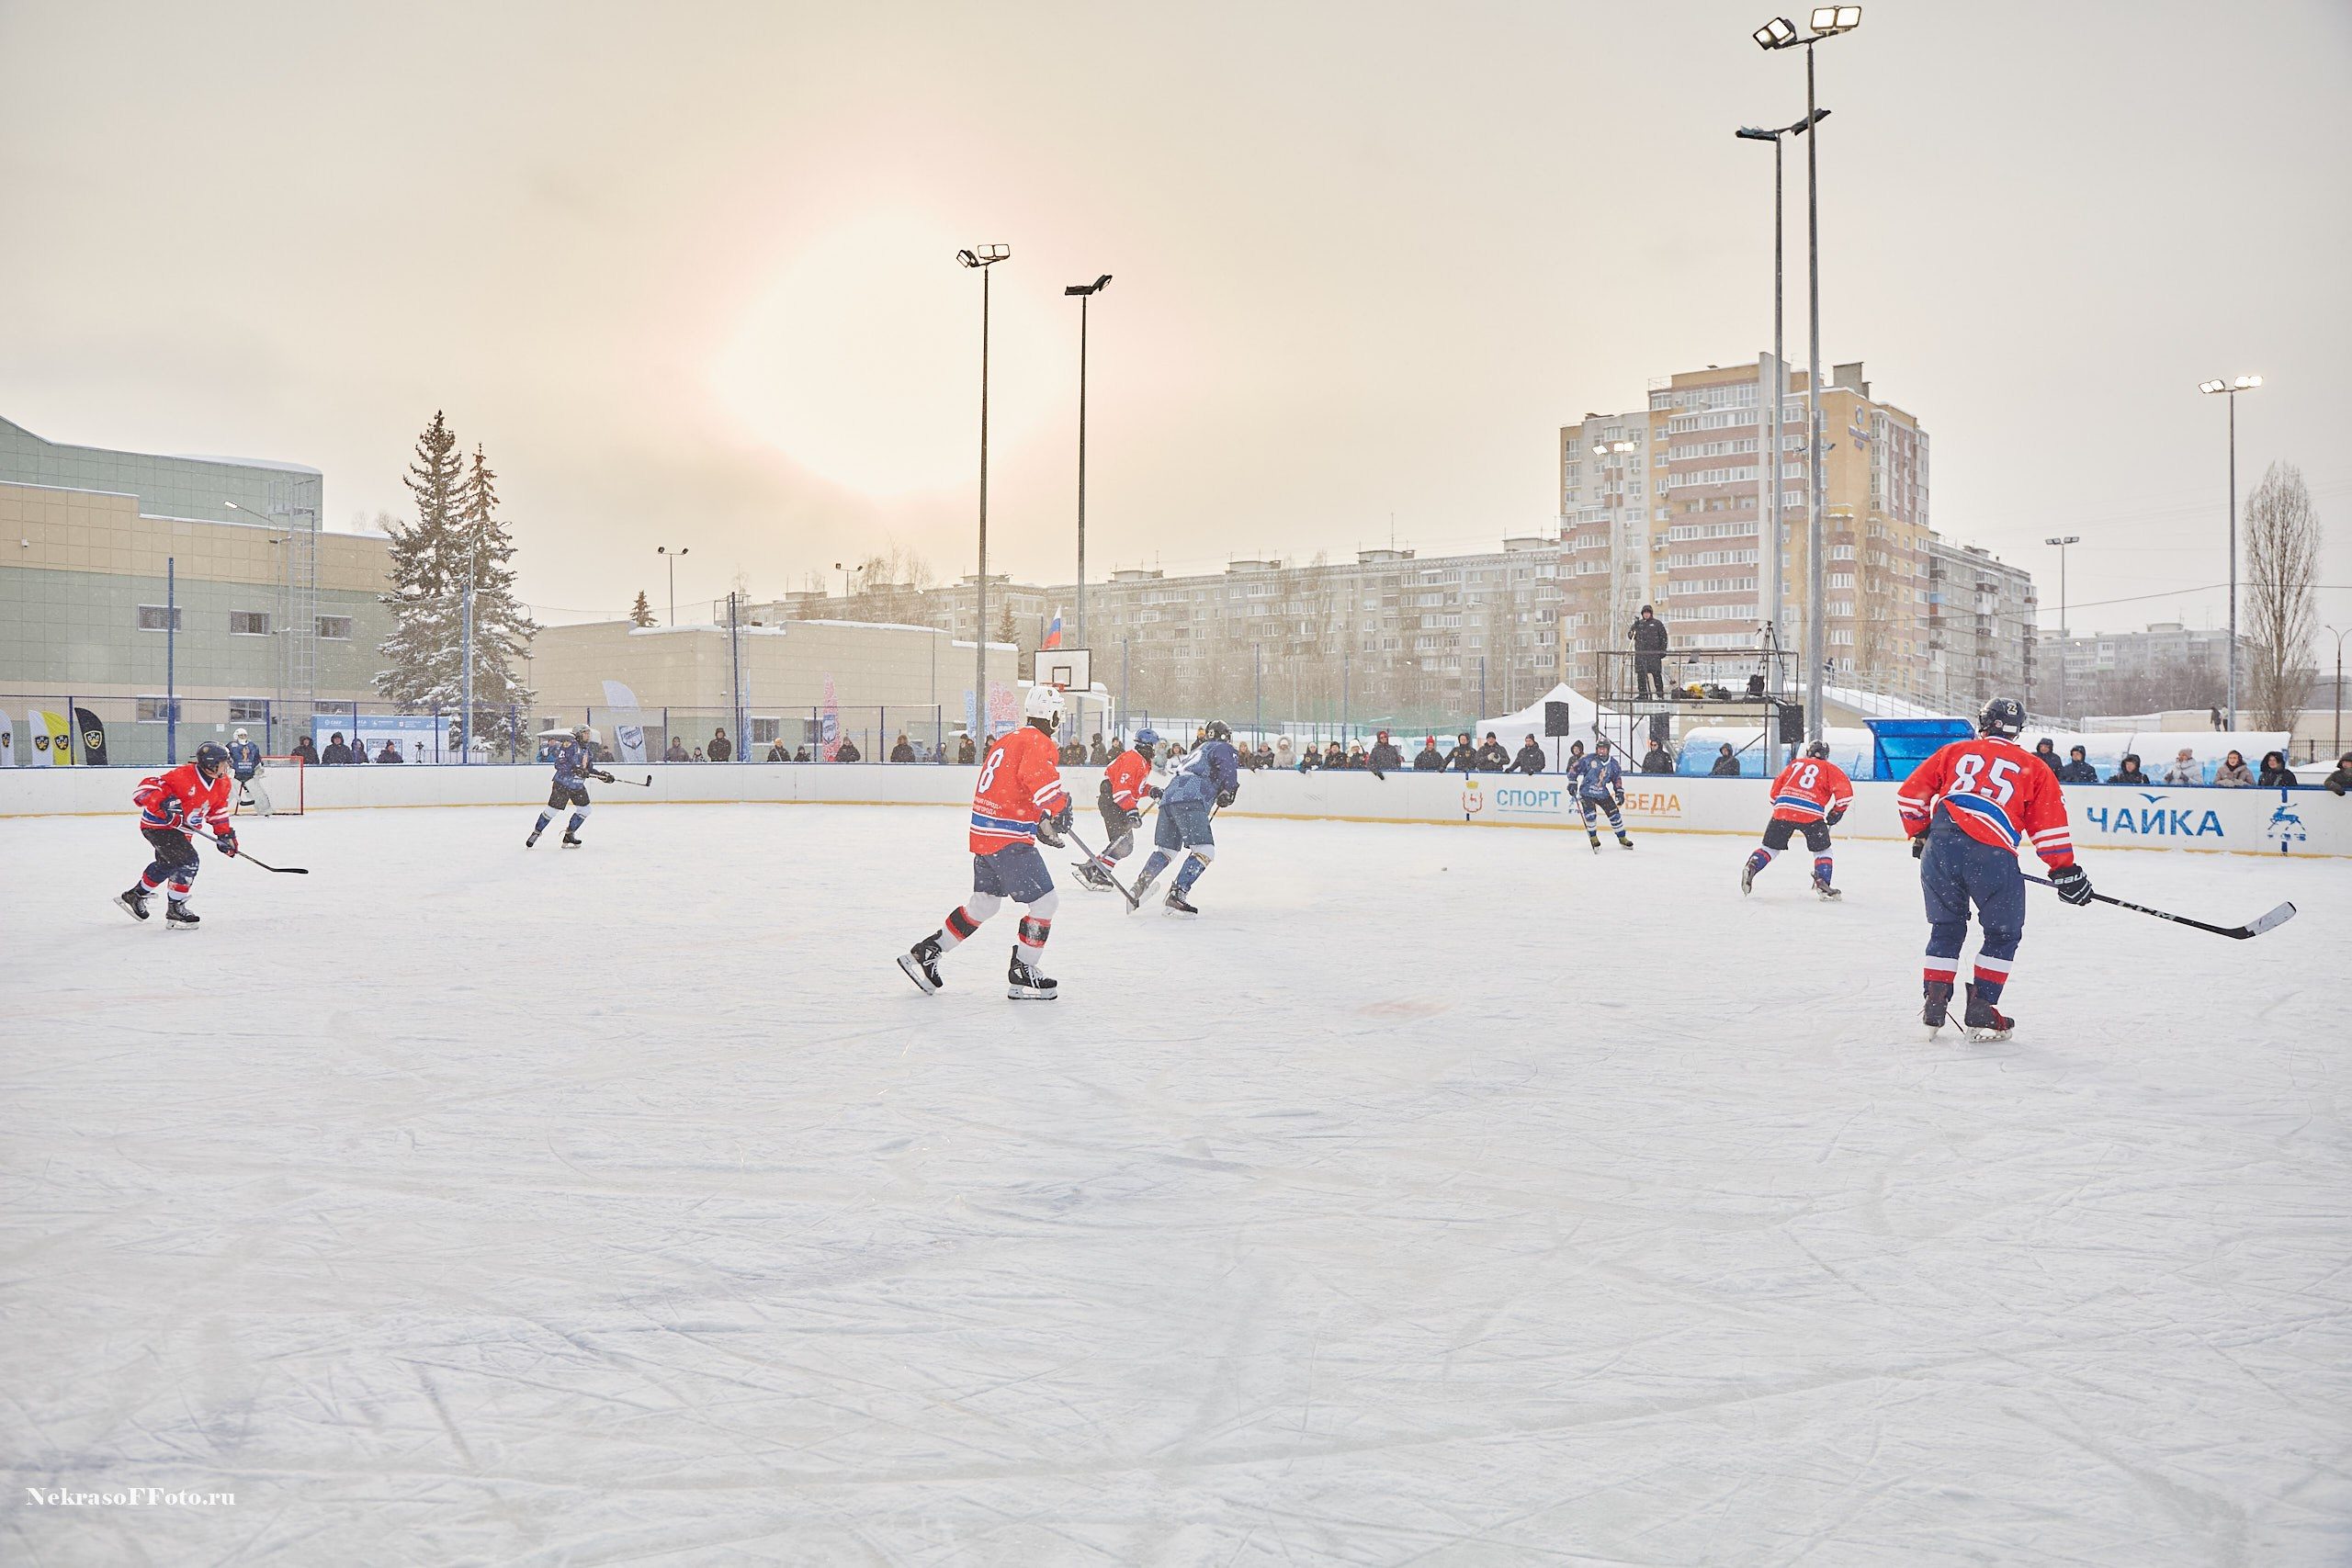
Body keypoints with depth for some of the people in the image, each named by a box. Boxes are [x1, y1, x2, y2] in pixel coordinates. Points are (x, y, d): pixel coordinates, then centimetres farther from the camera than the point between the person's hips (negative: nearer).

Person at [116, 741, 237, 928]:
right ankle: (175, 910, -10)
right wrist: (163, 803, -43)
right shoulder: (183, 776, -29)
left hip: (179, 828, 10)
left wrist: (225, 833, 7)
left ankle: (134, 895, 49)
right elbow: (145, 789, -29)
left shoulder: (222, 783, -3)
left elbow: (218, 809, 12)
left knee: (167, 865, 26)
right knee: (188, 862, -20)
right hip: (158, 825, -10)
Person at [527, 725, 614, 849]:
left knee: (585, 810, 5)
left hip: (578, 786, 8)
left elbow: (589, 768, 19)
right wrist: (575, 769, -30)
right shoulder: (570, 745, -14)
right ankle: (536, 833, 11)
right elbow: (558, 763, -21)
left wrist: (602, 774, 5)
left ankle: (569, 834, 17)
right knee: (552, 810, -5)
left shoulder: (588, 750, 12)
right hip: (562, 783, -8)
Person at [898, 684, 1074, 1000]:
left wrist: (1040, 823, 25)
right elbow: (1040, 778, -33)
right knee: (1045, 901, -3)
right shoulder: (1039, 743, -11)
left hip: (983, 833, 10)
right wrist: (1060, 805, -22)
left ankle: (925, 953, 25)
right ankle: (1022, 976, 1)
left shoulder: (1007, 740, 19)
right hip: (1009, 840, -10)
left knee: (984, 903, 21)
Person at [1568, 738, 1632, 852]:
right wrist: (1572, 782, -11)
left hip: (1603, 793, 4)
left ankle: (1622, 838, 16)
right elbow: (1574, 768, -6)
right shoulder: (1588, 759, -12)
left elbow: (1617, 778, 9)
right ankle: (1593, 838, -5)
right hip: (1586, 792, -4)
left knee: (1614, 813, 1)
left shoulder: (1613, 763, 1)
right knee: (1590, 813, -21)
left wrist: (1619, 792, 1)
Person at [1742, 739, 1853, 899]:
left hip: (1783, 808, 3)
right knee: (1822, 850, 13)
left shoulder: (1795, 763, 25)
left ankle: (1751, 867, -4)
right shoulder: (1829, 769, 17)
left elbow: (1776, 789, 25)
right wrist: (1836, 813, 14)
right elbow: (1845, 791, 2)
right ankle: (1822, 884, 0)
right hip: (1811, 813, -2)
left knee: (1770, 846, 16)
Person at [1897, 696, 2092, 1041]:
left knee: (1946, 928, 19)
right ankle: (1980, 1011, 11)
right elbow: (2050, 824, 12)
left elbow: (1910, 794, 17)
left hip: (1940, 847, 2)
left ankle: (1934, 1002, 15)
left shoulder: (1954, 751, 19)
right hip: (1993, 855, -2)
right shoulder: (2032, 768, 17)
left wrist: (1920, 835, 30)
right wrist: (2064, 871, 18)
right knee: (2003, 933, 15)